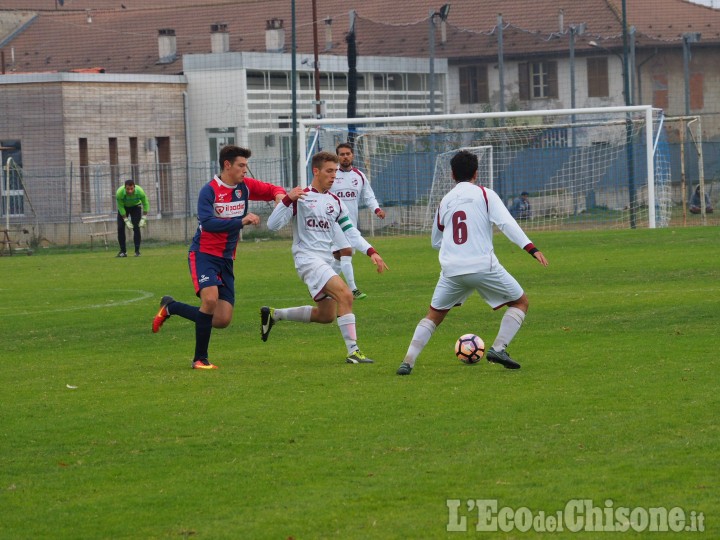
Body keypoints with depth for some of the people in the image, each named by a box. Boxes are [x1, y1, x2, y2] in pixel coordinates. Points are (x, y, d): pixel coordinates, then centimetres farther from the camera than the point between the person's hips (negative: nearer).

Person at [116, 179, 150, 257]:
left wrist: (143, 219, -20)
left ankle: (137, 251, -7)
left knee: (136, 228, -14)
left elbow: (145, 204, -18)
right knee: (120, 228, -10)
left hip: (135, 206, 0)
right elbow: (120, 207, -23)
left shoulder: (140, 191, -34)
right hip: (123, 207, 1)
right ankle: (123, 251, -2)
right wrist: (126, 221, -25)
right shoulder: (119, 193, -35)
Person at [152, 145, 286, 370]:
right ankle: (200, 359, -13)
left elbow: (273, 190, 13)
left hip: (226, 259, 6)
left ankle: (169, 307, 22)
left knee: (222, 320, 0)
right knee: (210, 299, -29)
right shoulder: (209, 190, -13)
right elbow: (207, 222, -24)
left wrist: (280, 196, -12)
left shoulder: (245, 187, 4)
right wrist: (241, 221, -29)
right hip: (203, 254, -6)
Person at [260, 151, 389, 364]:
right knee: (345, 295, -25)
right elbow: (273, 225, -10)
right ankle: (353, 351, -26)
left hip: (326, 262, 8)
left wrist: (371, 252, 1)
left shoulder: (335, 202, 14)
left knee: (326, 315, 12)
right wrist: (288, 200, -24)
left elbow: (351, 232, 15)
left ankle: (273, 314, 28)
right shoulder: (301, 197, -4)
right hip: (307, 258, -8)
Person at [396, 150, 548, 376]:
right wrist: (532, 249, -17)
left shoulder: (445, 201, 16)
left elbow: (436, 241, 26)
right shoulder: (485, 194, 3)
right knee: (520, 302, 13)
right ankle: (499, 348, -4)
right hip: (483, 266, -4)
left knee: (433, 315, 19)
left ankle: (408, 361, 5)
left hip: (451, 270, 4)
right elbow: (507, 223, -11)